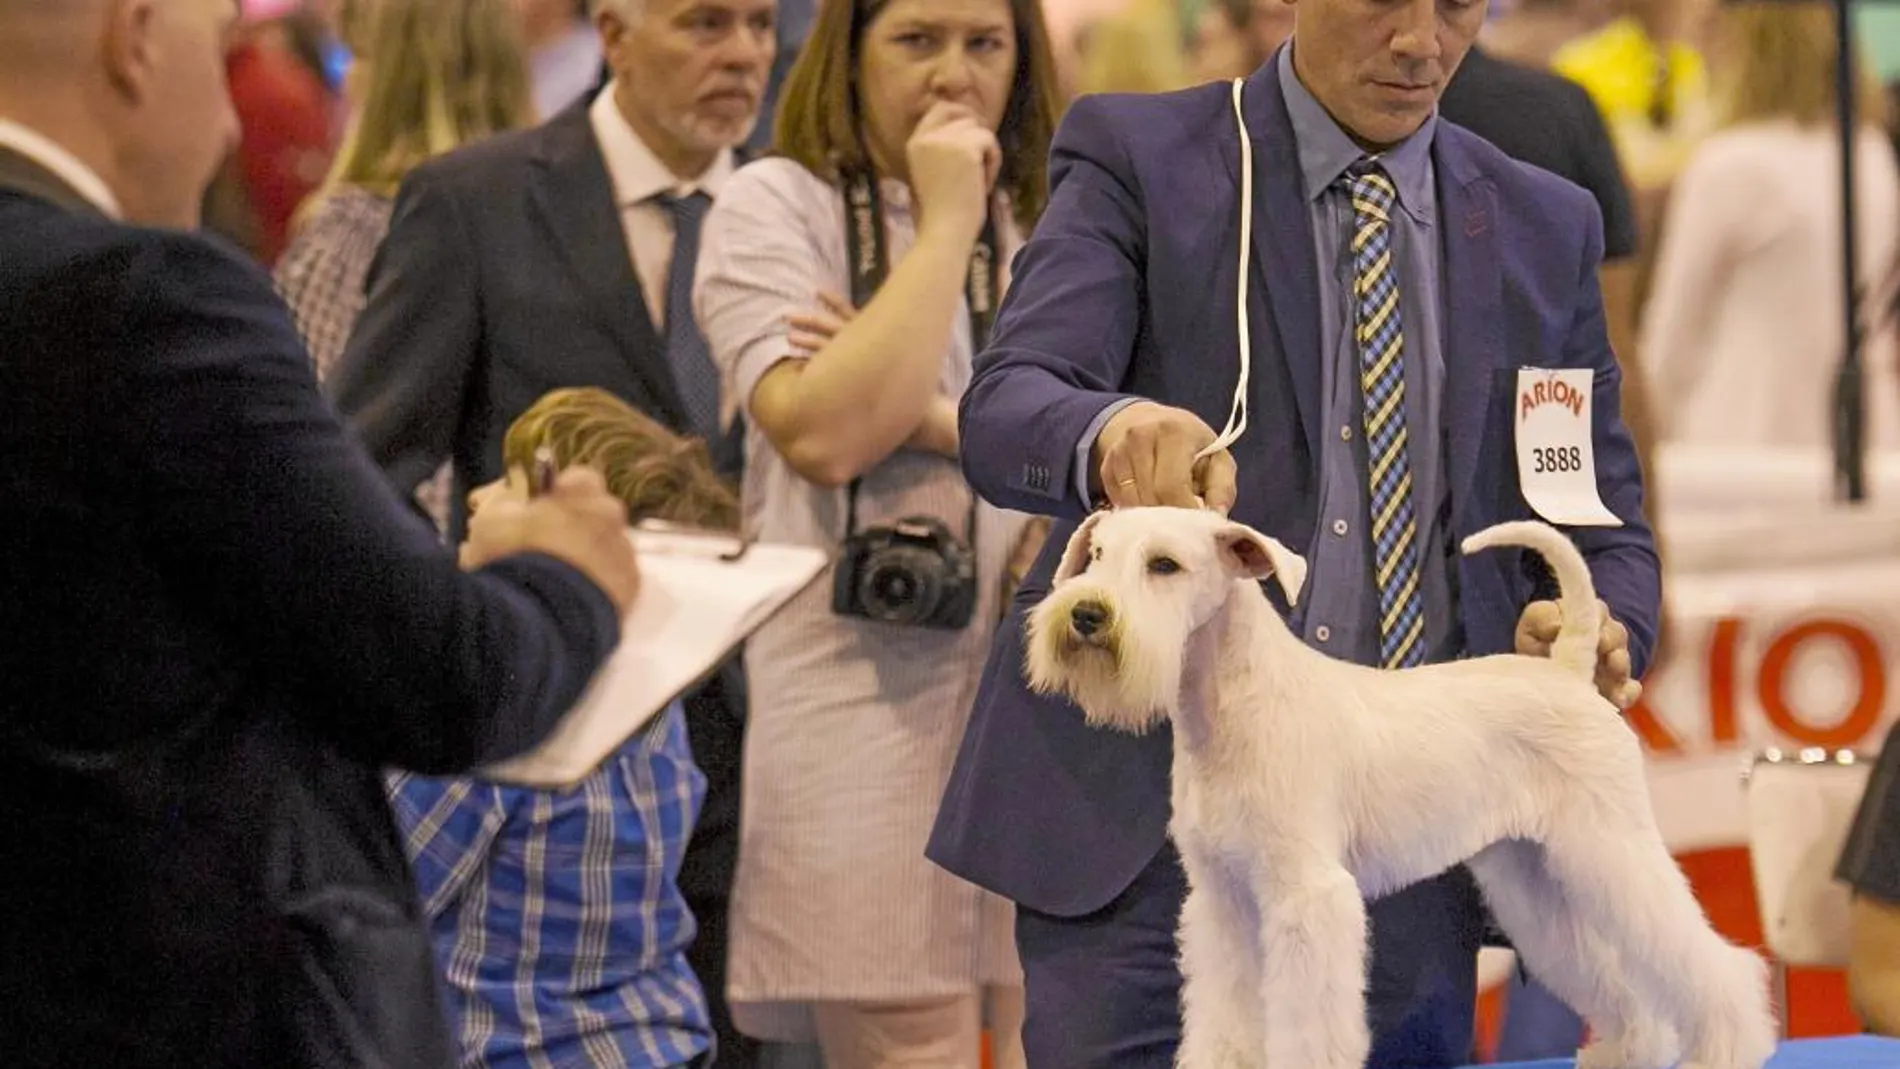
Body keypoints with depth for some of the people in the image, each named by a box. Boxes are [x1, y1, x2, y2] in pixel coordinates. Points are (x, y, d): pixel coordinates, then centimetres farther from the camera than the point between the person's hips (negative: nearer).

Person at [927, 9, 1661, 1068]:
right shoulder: (1136, 158, 2)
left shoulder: (1546, 227, 13)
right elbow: (1002, 411, -11)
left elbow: (1608, 526, 18)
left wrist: (1601, 633, -6)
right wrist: (1111, 429, -35)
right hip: (1148, 799, -3)